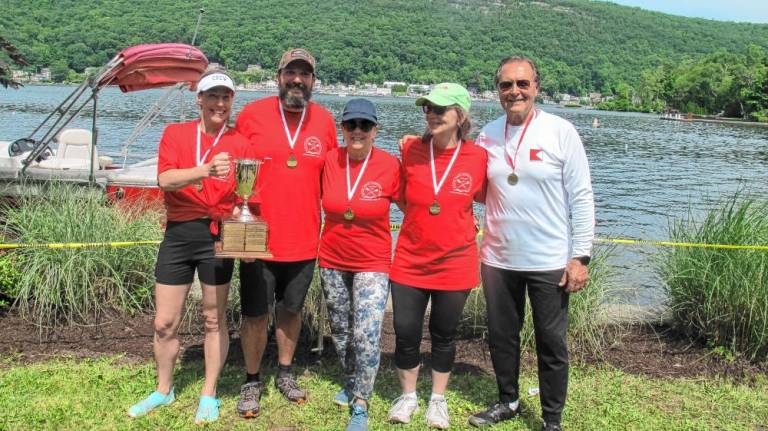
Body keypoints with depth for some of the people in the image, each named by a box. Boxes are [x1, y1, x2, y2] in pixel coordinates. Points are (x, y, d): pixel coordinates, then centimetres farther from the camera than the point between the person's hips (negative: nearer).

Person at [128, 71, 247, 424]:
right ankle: (164, 390, 32)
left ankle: (209, 394, 26)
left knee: (214, 319, 9)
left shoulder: (239, 143, 0)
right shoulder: (175, 133, 3)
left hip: (217, 235, -1)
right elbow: (165, 179, -14)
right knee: (165, 322, 9)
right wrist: (207, 170, -30)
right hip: (178, 234, 2)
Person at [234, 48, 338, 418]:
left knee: (292, 310, 18)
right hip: (258, 238, -2)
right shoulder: (251, 115, -7)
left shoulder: (324, 121, 1)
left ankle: (285, 374, 38)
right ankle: (252, 382, 27)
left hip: (304, 240, 3)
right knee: (255, 315, 7)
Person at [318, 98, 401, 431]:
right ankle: (351, 382, 44)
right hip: (332, 261, 4)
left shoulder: (390, 165, -15)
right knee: (340, 331, 19)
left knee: (367, 336, -12)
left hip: (372, 264, -3)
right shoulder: (330, 160, -7)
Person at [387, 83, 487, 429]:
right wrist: (424, 221, 1)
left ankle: (438, 400, 33)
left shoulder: (478, 156, -9)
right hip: (410, 261, 1)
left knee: (444, 335, 13)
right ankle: (407, 396, 30)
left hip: (455, 264, -1)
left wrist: (460, 224, -3)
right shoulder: (411, 149, -5)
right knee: (405, 333, 6)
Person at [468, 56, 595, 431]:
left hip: (550, 262, -3)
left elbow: (581, 198, -7)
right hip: (498, 259, 4)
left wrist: (580, 256, -10)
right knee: (501, 336, 17)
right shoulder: (487, 135, 4)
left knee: (551, 343, 8)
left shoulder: (560, 132, -7)